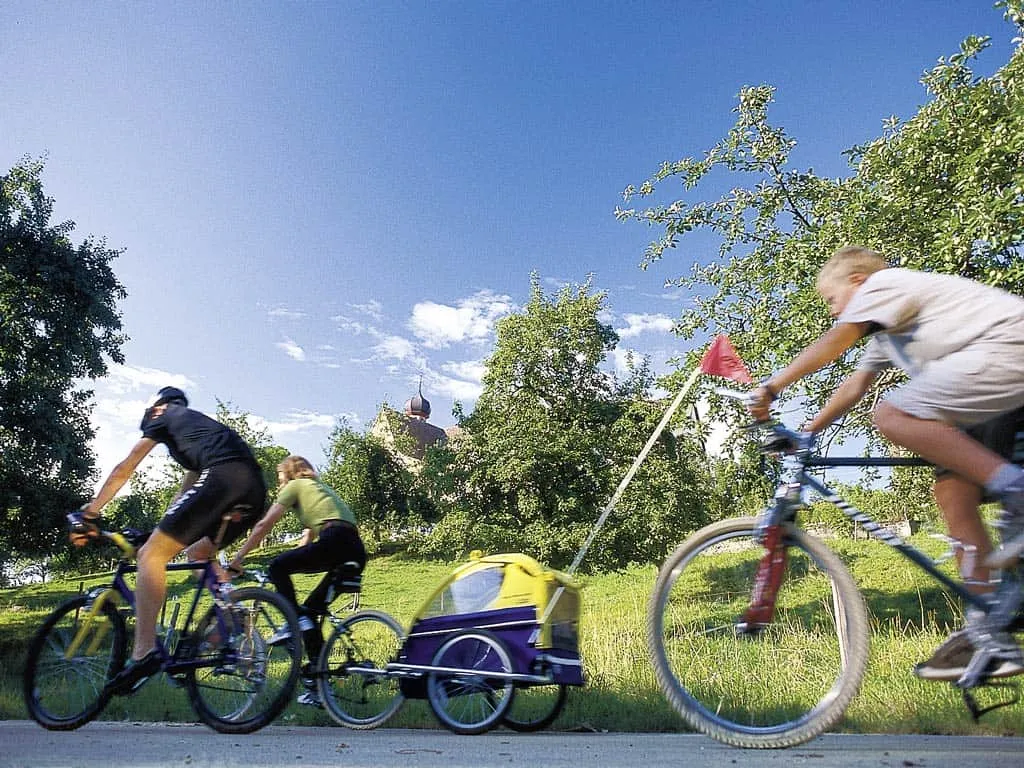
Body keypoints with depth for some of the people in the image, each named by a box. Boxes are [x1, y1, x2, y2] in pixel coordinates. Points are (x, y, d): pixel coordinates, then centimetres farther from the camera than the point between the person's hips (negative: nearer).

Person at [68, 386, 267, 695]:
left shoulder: (165, 417, 24)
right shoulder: (200, 423, 43)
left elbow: (123, 470, 22)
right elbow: (189, 488, 45)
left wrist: (88, 513, 28)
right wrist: (164, 530, 51)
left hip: (223, 476, -8)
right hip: (256, 490, 8)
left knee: (151, 554, -3)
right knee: (200, 552, 28)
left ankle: (144, 653, -15)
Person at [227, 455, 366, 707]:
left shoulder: (295, 486, 16)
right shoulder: (320, 488, 37)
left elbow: (264, 525, 8)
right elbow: (307, 541, 39)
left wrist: (239, 556, 14)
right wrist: (291, 566, 41)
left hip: (335, 541, -8)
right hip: (357, 553, 8)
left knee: (277, 566, 5)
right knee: (311, 609, 15)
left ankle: (295, 620, -7)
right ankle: (317, 685, 15)